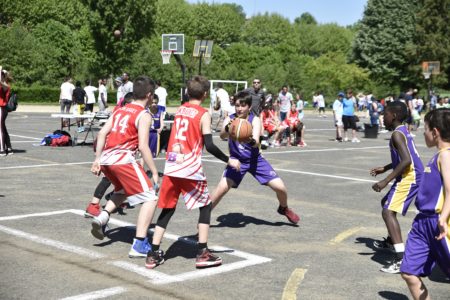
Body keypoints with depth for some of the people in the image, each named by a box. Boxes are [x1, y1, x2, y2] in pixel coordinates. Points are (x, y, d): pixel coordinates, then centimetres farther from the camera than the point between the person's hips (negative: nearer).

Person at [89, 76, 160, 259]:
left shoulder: (121, 110, 18)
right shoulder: (144, 115, -3)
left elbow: (102, 133, 12)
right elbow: (143, 146, -12)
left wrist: (97, 160, 14)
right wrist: (154, 172, -7)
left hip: (106, 159, 8)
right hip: (123, 159, -8)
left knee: (123, 190, 34)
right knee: (150, 198, -1)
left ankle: (102, 217, 13)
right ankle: (139, 245, -9)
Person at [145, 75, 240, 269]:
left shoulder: (180, 110, 13)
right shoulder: (203, 114, -5)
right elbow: (209, 146, -11)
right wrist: (229, 161, -2)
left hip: (171, 167, 5)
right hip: (190, 169, -5)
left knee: (167, 209, 13)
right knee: (205, 206, 11)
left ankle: (153, 254, 9)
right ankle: (202, 254, 5)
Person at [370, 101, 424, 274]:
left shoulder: (397, 134, -16)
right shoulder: (403, 131, 15)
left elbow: (406, 160, -27)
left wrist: (386, 181, -26)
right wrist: (384, 169, 28)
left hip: (409, 177, -11)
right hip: (412, 175, 11)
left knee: (388, 212, -17)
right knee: (386, 203, 27)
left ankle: (401, 259, -25)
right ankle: (391, 242, 45)